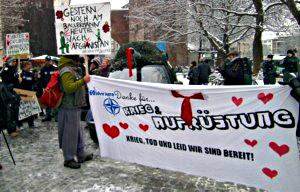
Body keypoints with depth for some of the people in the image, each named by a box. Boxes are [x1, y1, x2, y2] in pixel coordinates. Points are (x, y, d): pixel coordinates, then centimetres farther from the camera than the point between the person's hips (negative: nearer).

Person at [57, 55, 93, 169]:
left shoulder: (72, 68, 17)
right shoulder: (66, 70, -16)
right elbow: (68, 88, -28)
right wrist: (83, 81, -27)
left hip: (74, 106, 11)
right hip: (69, 107, -11)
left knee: (78, 131, 17)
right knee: (70, 133, -1)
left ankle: (81, 155, 28)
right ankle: (68, 159, 10)